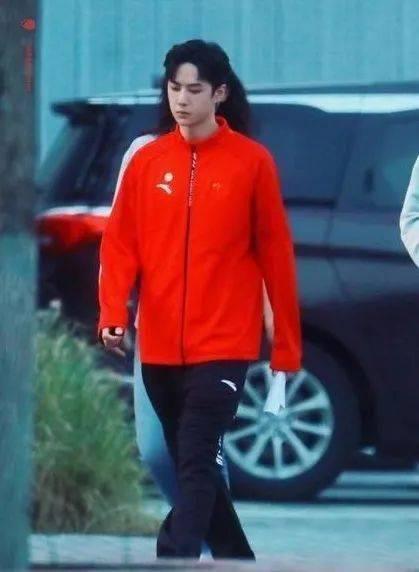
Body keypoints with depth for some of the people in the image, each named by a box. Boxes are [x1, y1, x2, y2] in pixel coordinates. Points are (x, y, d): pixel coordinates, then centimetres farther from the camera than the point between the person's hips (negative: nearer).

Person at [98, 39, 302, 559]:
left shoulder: (251, 162, -3)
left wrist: (286, 347, -1)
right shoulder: (146, 161, 7)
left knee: (197, 467, -14)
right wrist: (113, 312, -12)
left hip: (222, 346, -4)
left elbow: (275, 255, -1)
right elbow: (120, 243, 5)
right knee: (192, 469, 13)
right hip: (159, 348, 5)